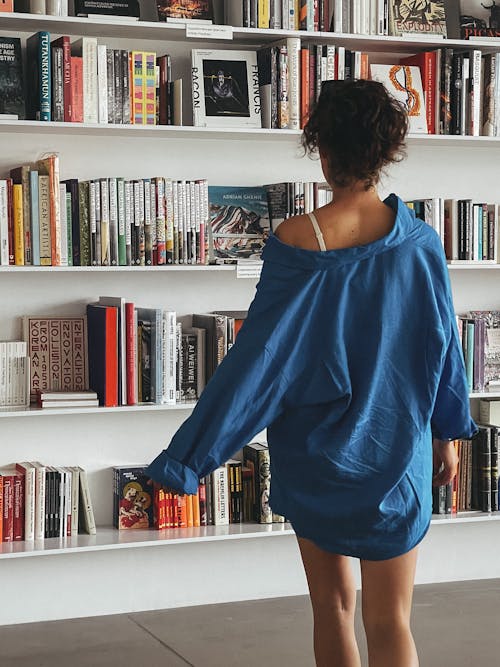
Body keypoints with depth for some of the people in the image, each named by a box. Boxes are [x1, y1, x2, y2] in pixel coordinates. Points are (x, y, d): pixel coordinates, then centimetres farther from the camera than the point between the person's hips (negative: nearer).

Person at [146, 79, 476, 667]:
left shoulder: (296, 243, -15)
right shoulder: (418, 241, -8)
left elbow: (259, 357, -15)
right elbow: (443, 345, 2)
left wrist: (189, 459, -9)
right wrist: (448, 434, 18)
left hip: (314, 458, -1)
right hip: (396, 452, 1)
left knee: (332, 607, 15)